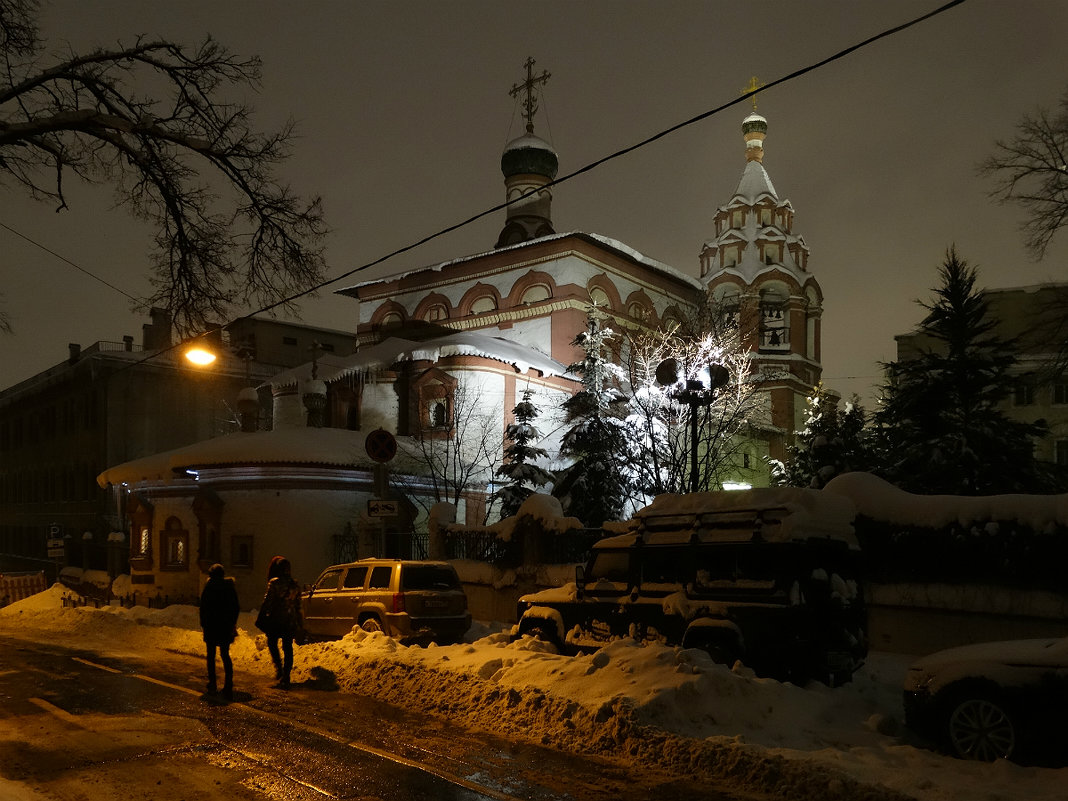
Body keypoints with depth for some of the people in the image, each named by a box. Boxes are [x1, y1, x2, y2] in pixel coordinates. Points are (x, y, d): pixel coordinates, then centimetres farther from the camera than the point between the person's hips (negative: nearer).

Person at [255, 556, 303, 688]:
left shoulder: (274, 582, -9)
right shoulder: (295, 585, 6)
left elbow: (267, 602, -10)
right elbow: (297, 605, 11)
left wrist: (261, 618, -4)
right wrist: (299, 624, 18)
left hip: (275, 619, -4)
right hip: (290, 621, 4)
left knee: (272, 643, 18)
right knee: (288, 648, 7)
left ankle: (279, 667, 3)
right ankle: (285, 677, 6)